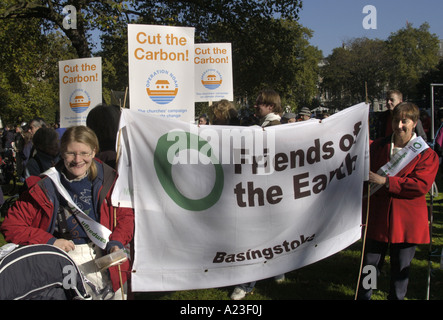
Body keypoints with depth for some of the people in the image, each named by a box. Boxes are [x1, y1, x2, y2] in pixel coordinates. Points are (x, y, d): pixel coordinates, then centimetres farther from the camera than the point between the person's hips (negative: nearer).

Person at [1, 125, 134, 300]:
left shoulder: (107, 179, 4)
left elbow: (125, 215, 10)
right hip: (67, 258, -2)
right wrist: (49, 241, -7)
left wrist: (116, 242, -8)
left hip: (107, 258, 2)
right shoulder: (45, 186, 0)